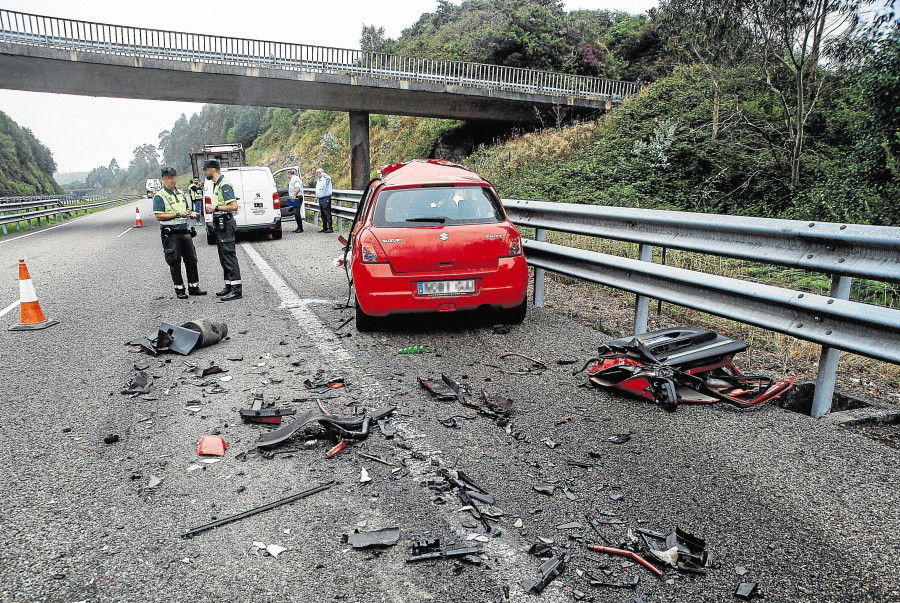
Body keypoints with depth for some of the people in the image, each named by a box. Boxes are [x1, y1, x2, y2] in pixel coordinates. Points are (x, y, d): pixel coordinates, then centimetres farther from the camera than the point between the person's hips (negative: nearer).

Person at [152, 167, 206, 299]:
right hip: (170, 233, -6)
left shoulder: (180, 193, 16)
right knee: (175, 262, 0)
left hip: (184, 231, 6)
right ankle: (179, 289, 9)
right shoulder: (160, 196, -6)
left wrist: (190, 213, 5)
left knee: (191, 259, 7)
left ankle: (194, 286, 17)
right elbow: (159, 216, -14)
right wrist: (178, 215, -20)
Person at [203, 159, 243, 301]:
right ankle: (229, 286, 21)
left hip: (225, 225, -11)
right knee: (224, 258, 14)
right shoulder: (216, 184, 18)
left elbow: (234, 206, -23)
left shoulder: (224, 185, -14)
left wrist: (216, 208, -17)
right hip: (220, 225, 11)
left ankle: (237, 289, -9)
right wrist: (212, 208, 14)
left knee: (229, 256, -10)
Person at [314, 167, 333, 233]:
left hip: (326, 199, -9)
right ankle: (325, 228, 20)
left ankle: (330, 228, -8)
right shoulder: (318, 180, 18)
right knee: (323, 215, 13)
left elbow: (328, 177, -33)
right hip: (320, 199, 9)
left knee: (327, 214, -9)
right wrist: (316, 196, 24)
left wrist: (321, 172, -25)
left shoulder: (325, 179, -8)